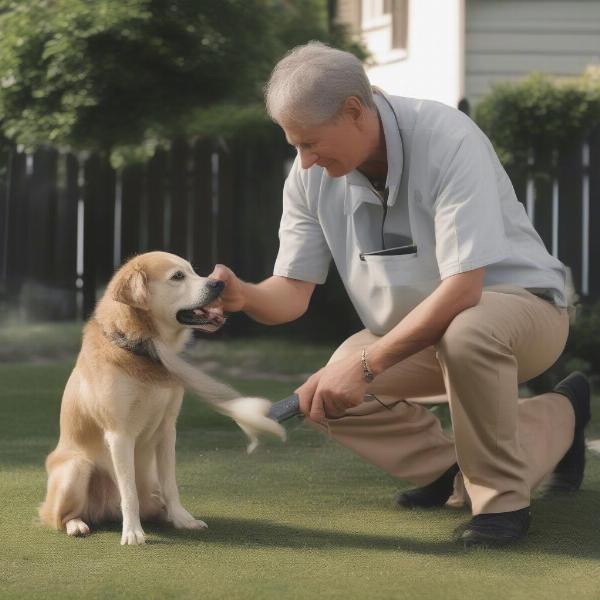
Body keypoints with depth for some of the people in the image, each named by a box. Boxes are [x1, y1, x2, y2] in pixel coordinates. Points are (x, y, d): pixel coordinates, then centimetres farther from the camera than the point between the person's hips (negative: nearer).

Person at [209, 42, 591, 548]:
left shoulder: (447, 140, -28)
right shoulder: (311, 175, -8)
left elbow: (463, 288, -34)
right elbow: (292, 292, -6)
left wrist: (365, 363, -37)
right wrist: (243, 296, -30)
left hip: (519, 302, -6)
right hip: (417, 330, 7)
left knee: (464, 334, -40)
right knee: (325, 398, -12)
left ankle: (502, 498, -17)